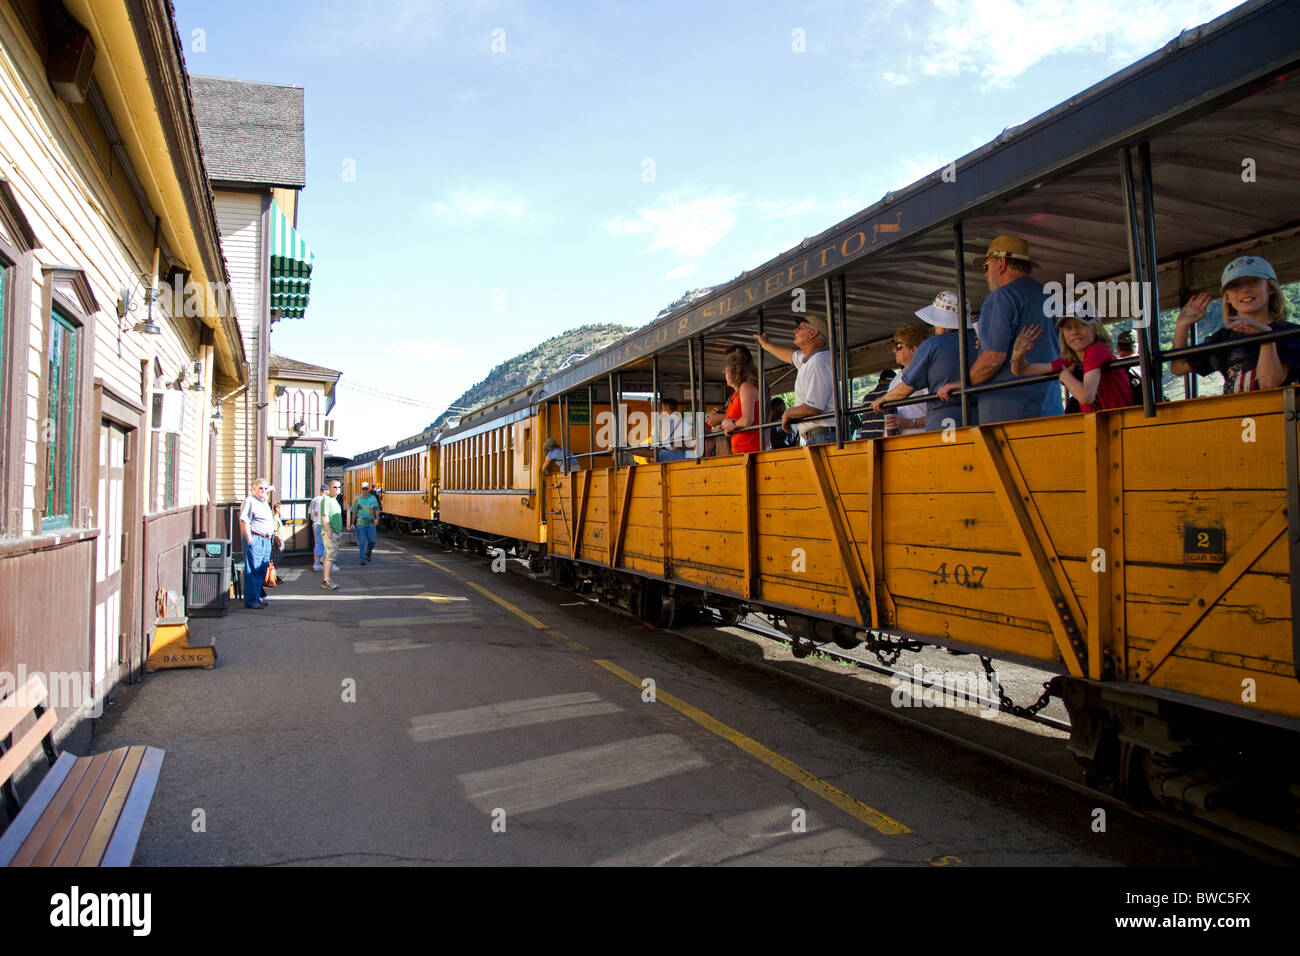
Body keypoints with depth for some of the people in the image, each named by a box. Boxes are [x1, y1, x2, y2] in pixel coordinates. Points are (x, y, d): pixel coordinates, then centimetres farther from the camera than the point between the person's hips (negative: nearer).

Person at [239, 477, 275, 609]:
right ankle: (251, 600, -5)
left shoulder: (265, 502, 22)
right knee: (252, 571, -7)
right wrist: (249, 540, -18)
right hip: (255, 539, -9)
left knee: (261, 570, 11)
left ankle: (257, 597, 19)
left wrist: (273, 534, 22)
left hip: (266, 540, 9)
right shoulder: (249, 501, -6)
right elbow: (244, 522, -14)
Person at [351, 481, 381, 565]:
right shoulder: (358, 499, 5)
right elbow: (354, 512, 11)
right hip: (360, 523, -1)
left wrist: (377, 518, -14)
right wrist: (353, 523, 11)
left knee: (372, 541, 3)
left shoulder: (373, 498, 6)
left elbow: (377, 509, 3)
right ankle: (363, 560, -2)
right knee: (362, 542, -6)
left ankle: (368, 554, 32)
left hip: (371, 524, 1)